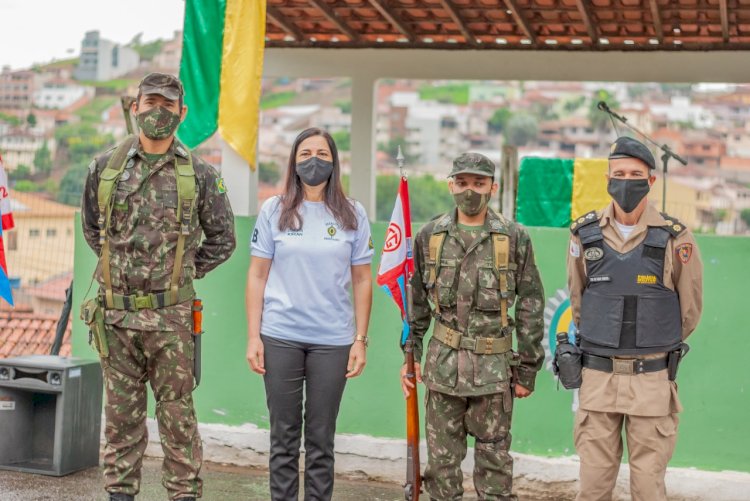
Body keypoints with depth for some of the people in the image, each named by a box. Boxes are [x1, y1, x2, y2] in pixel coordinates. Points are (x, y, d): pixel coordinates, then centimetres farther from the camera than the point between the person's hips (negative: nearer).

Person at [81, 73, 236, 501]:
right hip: (116, 312, 2)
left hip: (170, 316, -2)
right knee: (121, 412, 11)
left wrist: (182, 273, 5)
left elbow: (222, 239, 8)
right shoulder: (105, 168, 5)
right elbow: (92, 227, 19)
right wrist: (120, 265, 12)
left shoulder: (199, 174, 0)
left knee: (177, 412, 4)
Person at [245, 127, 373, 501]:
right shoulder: (275, 211, 3)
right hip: (280, 337, 0)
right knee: (284, 435, 7)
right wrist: (253, 336, -2)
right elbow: (257, 276, 3)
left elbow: (362, 281, 5)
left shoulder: (352, 214, 3)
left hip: (333, 340, 0)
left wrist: (360, 339, 0)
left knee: (321, 439, 8)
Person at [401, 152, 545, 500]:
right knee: (442, 458, 8)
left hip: (494, 366, -2)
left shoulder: (514, 238, -2)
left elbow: (530, 306, 0)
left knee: (494, 459, 6)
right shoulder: (430, 236, 5)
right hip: (443, 363, 2)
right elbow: (417, 302, 11)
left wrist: (527, 370, -1)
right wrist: (411, 354, 7)